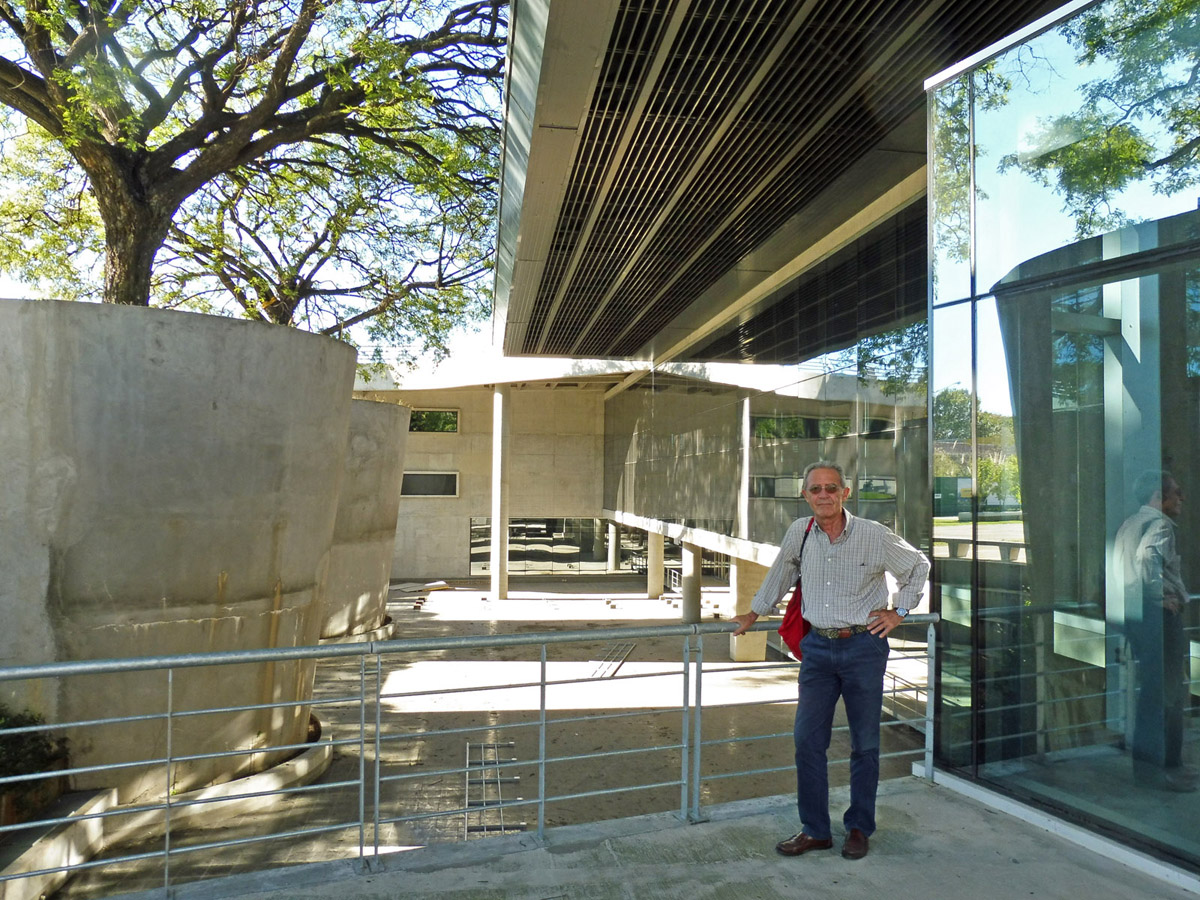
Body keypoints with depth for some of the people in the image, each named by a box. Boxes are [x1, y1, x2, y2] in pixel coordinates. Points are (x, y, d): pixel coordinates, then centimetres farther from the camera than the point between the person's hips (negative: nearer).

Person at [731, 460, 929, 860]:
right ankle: (814, 830, 19)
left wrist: (899, 611, 3)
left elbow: (919, 565, 9)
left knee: (865, 743, 9)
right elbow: (780, 573, 17)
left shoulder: (874, 535, -8)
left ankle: (859, 828, 27)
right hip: (818, 647, 3)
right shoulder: (799, 532, -1)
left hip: (864, 647, -2)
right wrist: (753, 614, 25)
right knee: (808, 739, 4)